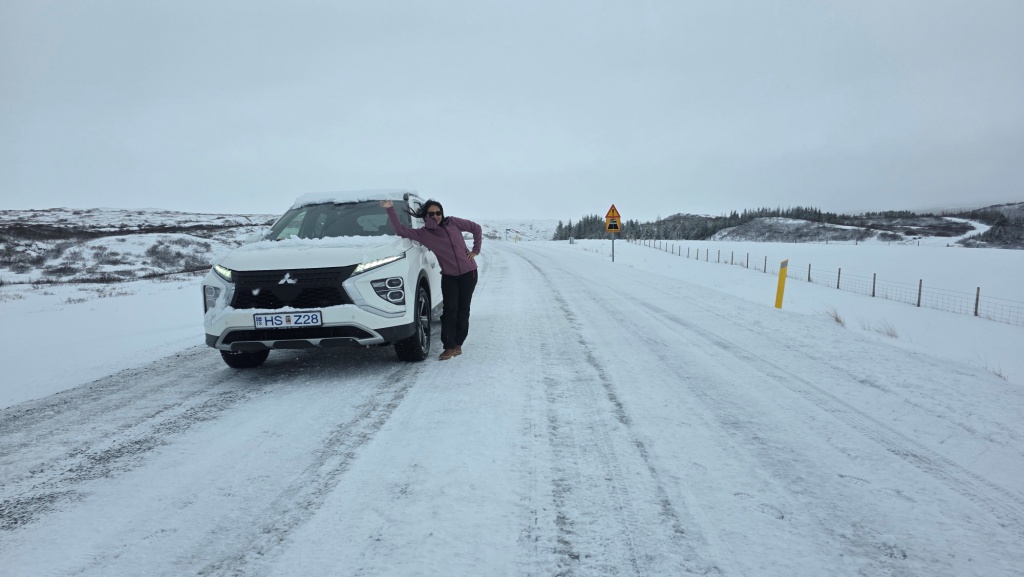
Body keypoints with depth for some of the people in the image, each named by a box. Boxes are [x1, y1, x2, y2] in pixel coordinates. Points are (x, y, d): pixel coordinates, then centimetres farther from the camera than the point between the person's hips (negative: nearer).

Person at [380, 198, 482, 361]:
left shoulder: (453, 222, -4)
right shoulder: (423, 233, -4)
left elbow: (476, 228, 6)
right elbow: (401, 230, -11)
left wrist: (475, 250, 1)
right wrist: (390, 210, -19)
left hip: (468, 273, 0)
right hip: (449, 276, 0)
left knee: (463, 310, 4)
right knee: (449, 311, -7)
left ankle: (458, 344, 11)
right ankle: (449, 347, -4)